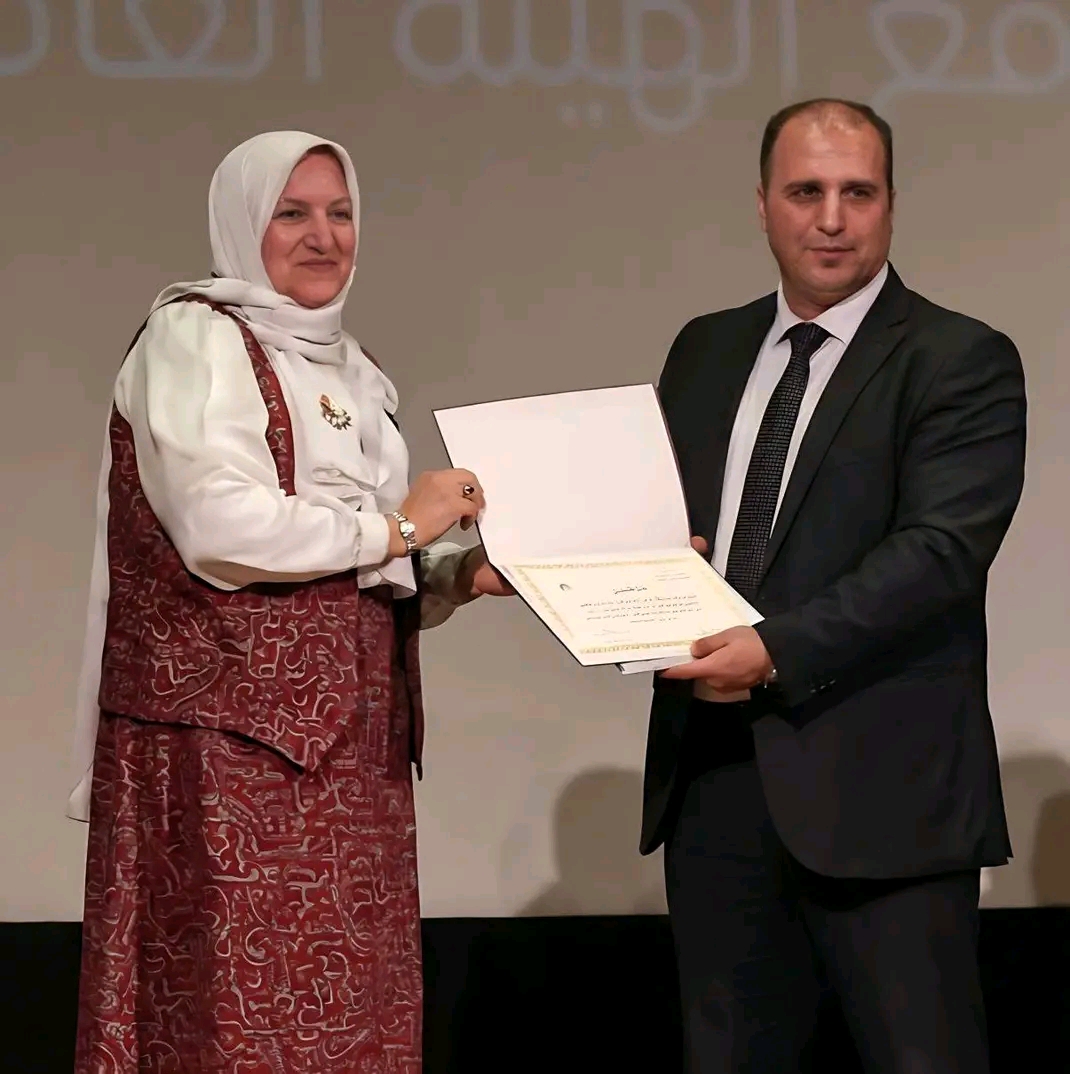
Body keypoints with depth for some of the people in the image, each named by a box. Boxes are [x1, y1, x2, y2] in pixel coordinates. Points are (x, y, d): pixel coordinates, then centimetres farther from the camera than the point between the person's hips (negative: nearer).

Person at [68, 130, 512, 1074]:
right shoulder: (196, 336, -4)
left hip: (345, 742, 8)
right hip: (231, 741, -8)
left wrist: (462, 574, 3)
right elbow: (221, 528, -19)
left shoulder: (345, 368, 21)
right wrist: (393, 527, -8)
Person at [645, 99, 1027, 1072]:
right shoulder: (706, 351, 16)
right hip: (713, 777, 6)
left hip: (881, 785, -5)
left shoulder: (961, 362, -3)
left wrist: (782, 651, -23)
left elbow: (941, 550, -15)